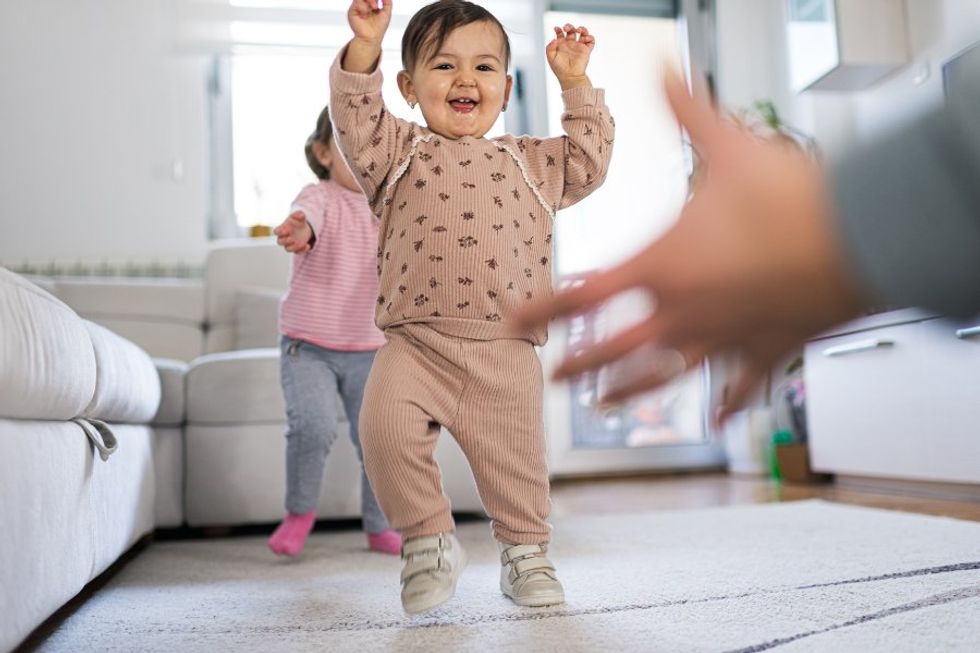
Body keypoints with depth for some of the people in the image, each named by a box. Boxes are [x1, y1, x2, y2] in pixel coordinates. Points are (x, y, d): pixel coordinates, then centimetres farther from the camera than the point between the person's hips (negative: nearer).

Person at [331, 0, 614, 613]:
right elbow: (356, 122, -1)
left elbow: (588, 161, 18)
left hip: (506, 352, 2)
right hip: (415, 343, -1)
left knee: (516, 459, 4)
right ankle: (429, 539, 2)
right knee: (385, 426, -22)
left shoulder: (530, 161, 20)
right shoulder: (401, 151, 13)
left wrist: (576, 84, 17)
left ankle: (526, 552, 31)